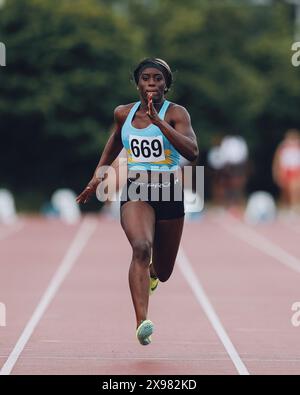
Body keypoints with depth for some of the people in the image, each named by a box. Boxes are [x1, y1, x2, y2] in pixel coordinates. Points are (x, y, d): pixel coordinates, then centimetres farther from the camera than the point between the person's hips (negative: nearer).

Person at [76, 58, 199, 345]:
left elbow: (192, 152, -23)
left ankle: (151, 271, 55)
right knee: (141, 247, -30)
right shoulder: (123, 114, 5)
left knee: (163, 273, 14)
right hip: (135, 192, 0)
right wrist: (98, 173, 23)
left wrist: (158, 121, -27)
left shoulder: (176, 114, -7)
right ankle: (142, 323, -40)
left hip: (169, 192, 0)